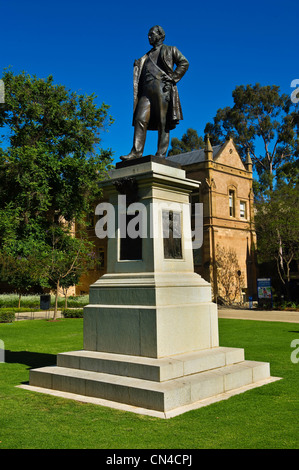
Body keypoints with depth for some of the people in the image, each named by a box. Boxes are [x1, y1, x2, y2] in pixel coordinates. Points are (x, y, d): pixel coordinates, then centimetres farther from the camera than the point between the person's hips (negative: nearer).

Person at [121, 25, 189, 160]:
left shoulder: (169, 50, 17)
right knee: (140, 119, -12)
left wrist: (172, 78, -6)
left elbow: (184, 63, 3)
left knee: (163, 122, -10)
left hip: (162, 88, -5)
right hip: (147, 90, 5)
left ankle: (161, 154, -13)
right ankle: (136, 152, -18)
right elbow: (141, 74, 27)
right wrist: (138, 65, 7)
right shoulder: (147, 56, 31)